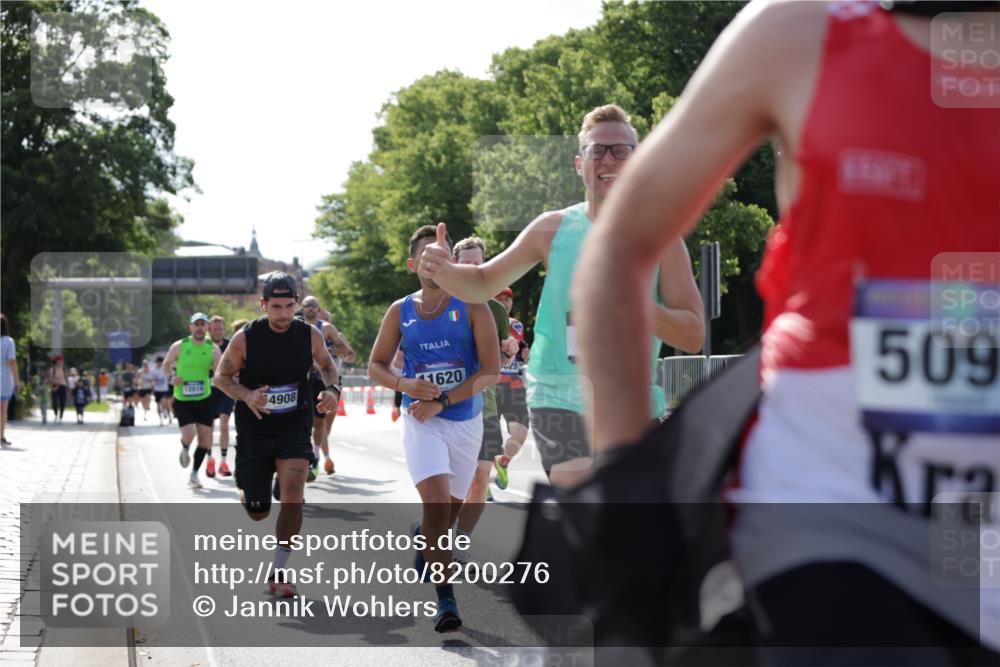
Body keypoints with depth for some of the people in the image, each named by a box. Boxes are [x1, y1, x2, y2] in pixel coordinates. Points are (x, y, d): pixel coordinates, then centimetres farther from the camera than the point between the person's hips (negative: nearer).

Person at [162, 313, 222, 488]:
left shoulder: (213, 348, -3)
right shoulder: (179, 347, -7)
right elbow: (166, 364, 9)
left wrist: (216, 360, -26)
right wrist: (172, 377, -10)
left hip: (204, 399, 2)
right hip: (182, 400, -2)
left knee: (204, 437, 2)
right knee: (189, 436, -17)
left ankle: (194, 475, 17)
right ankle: (184, 450, 21)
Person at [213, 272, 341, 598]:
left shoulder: (310, 335, -8)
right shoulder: (245, 338, -15)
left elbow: (327, 365, 11)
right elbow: (221, 376, -5)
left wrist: (333, 389, -11)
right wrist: (246, 396, -25)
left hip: (294, 427, 1)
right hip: (254, 430, -1)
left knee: (293, 491, -21)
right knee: (258, 513, 6)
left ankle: (277, 574, -9)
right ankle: (246, 489, 48)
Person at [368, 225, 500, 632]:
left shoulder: (472, 307, -4)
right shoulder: (400, 312, 2)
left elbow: (491, 371, -10)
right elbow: (375, 365, 11)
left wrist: (441, 401, -17)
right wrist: (404, 385, -11)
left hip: (466, 421, 1)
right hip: (420, 422, -1)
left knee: (450, 509, 15)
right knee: (437, 504, -20)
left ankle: (422, 537, 50)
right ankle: (445, 600, -17)